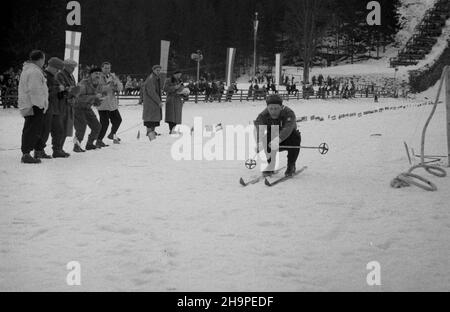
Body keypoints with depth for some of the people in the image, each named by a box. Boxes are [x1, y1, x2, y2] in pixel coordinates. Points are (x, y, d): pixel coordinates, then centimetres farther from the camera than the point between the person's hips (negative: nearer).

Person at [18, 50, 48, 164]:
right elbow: (35, 91, -21)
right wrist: (40, 105, -20)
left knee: (28, 130, 15)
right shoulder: (35, 72, -15)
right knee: (34, 130, -8)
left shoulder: (26, 70, 18)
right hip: (35, 106, -11)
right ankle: (26, 154, -10)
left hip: (26, 106, 11)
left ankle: (25, 154, 20)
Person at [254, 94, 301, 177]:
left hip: (286, 140, -2)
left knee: (295, 137, -32)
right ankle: (271, 165, -8)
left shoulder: (289, 113, -28)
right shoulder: (263, 115, -21)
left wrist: (278, 140, -66)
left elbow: (288, 128, -47)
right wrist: (260, 143, -60)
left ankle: (291, 166, -11)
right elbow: (259, 128, -39)